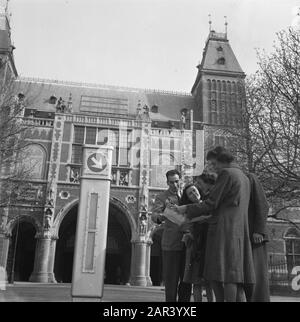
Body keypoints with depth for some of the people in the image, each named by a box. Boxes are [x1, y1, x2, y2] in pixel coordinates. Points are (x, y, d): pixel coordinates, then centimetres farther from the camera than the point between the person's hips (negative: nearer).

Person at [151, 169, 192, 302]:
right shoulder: (162, 197, 2)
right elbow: (154, 215, -13)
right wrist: (160, 217, -37)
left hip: (187, 243, 4)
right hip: (171, 244, -4)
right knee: (171, 280, -1)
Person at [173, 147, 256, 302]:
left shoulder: (226, 173, -6)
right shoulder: (244, 177, 21)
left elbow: (211, 203, -10)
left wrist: (186, 209, -2)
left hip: (223, 228, -9)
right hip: (240, 230, 9)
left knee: (225, 273, -8)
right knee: (236, 274, 8)